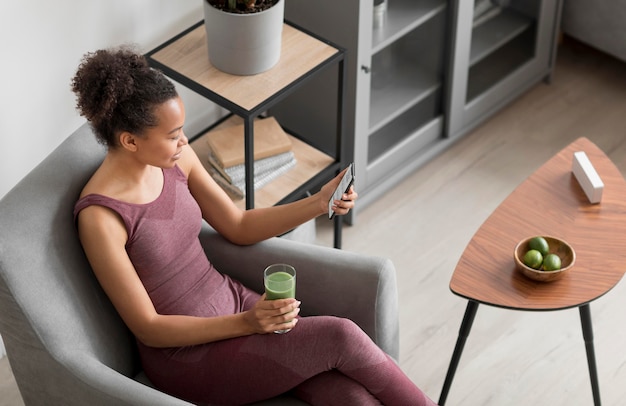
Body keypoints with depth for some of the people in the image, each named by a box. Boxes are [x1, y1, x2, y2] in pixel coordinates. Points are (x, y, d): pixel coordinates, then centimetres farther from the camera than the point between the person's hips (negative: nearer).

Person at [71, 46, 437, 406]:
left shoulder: (176, 160, -3)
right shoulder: (100, 217, -23)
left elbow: (240, 227, 9)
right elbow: (148, 328, -18)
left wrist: (319, 203, -5)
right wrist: (245, 324, -24)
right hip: (187, 356, -6)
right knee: (340, 337, -19)